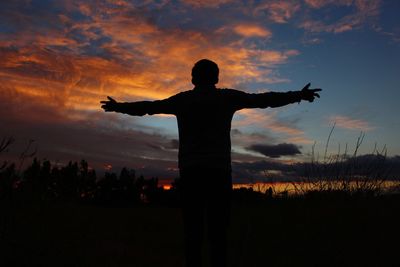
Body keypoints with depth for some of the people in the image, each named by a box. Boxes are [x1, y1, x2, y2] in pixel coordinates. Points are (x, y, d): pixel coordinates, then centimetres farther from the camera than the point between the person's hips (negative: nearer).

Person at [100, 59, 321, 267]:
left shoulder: (181, 99, 13)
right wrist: (299, 95, 22)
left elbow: (147, 106, 22)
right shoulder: (227, 97, 8)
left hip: (190, 171, 2)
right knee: (217, 229, -1)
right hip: (218, 170, -2)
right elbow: (264, 99, 11)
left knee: (193, 229, 3)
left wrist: (118, 106, 37)